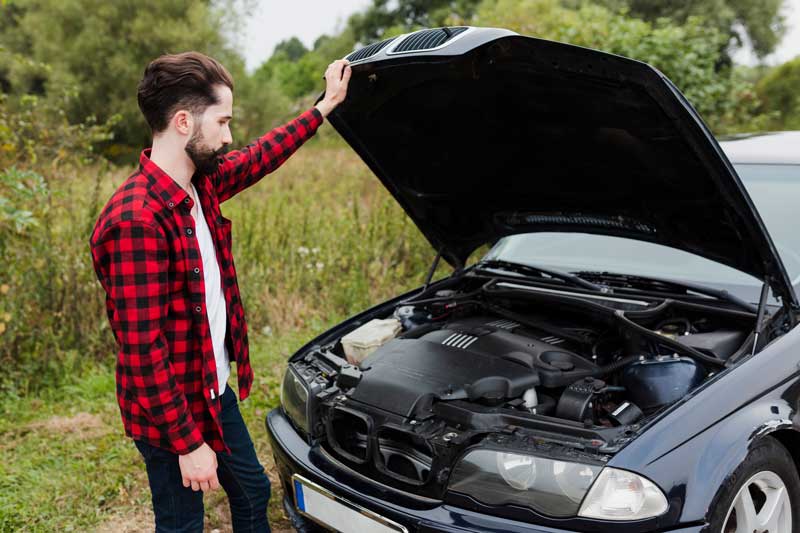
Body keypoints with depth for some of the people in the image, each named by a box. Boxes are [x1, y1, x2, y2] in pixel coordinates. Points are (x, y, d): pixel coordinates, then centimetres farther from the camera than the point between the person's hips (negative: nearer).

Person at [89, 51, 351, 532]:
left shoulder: (201, 184, -2)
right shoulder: (136, 220, -29)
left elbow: (259, 158, 19)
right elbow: (142, 350, -28)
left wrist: (325, 107, 24)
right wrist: (187, 442, -24)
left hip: (215, 391, 9)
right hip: (169, 411, -8)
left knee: (253, 492, 24)